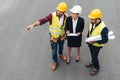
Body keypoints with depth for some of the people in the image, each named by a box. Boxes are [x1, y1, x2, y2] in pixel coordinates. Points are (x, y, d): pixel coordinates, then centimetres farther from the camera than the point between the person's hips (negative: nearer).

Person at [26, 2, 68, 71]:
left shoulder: (66, 17, -19)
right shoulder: (52, 16, -30)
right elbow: (42, 20, -42)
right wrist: (33, 25, -54)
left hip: (62, 36, 3)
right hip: (54, 37, -3)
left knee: (61, 47, 30)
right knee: (54, 51, 13)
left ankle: (61, 55, 64)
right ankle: (55, 62, 42)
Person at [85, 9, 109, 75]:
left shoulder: (103, 28, -36)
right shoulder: (92, 23, -17)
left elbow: (105, 40, -27)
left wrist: (95, 41, -31)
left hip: (97, 45, -5)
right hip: (90, 43, 6)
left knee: (95, 57, 14)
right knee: (92, 55, 28)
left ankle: (96, 68, 41)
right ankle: (93, 62, 57)